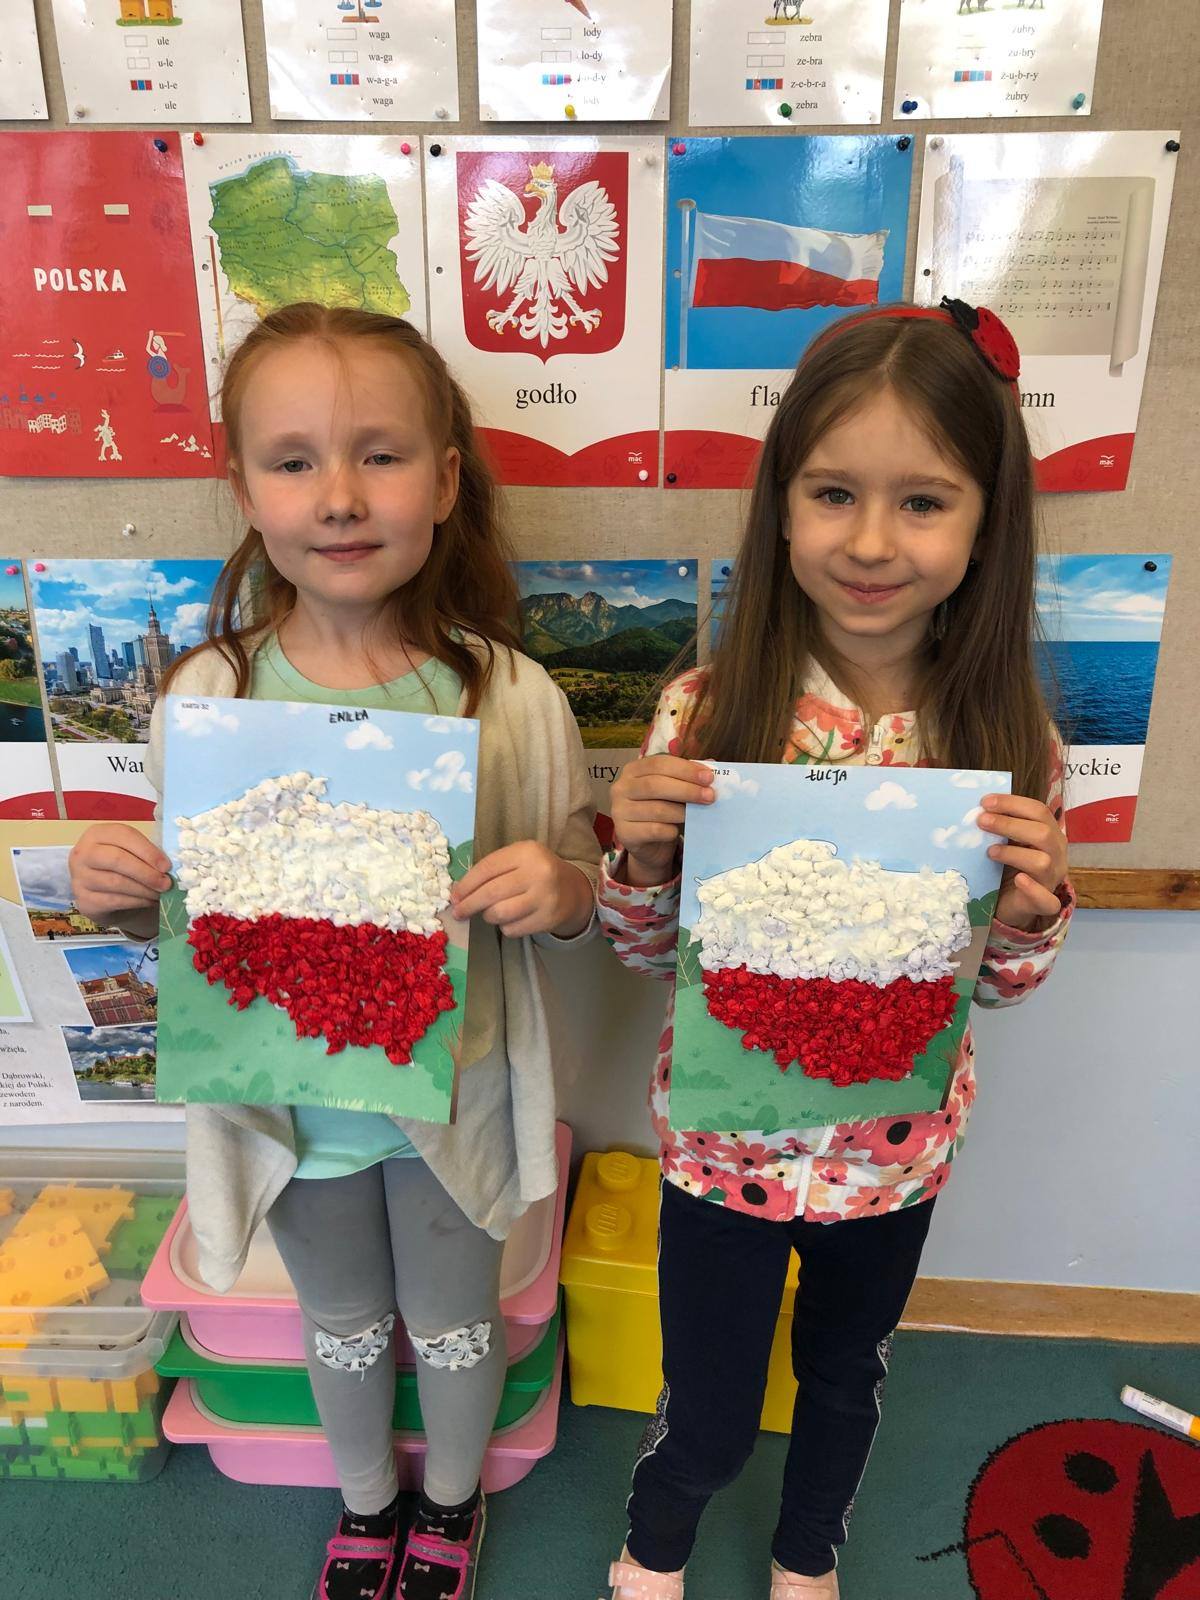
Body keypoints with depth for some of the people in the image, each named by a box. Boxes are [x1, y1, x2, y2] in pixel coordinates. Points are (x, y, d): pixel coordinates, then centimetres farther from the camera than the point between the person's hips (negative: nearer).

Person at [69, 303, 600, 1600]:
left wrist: (558, 892, -30)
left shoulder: (509, 698, -19)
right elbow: (175, 917, -1)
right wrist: (115, 894, -22)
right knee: (341, 1324, 27)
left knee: (452, 1321, 24)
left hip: (452, 1091, -1)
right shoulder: (205, 700, -15)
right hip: (289, 1096, 2)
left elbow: (579, 899, -7)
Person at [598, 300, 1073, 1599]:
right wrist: (636, 853, -28)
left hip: (896, 1151, 2)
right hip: (727, 1144, -1)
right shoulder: (706, 714, -19)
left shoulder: (1006, 738, -14)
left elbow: (1000, 983, -2)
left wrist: (1033, 906, -23)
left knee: (847, 1378, 28)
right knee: (707, 1419, 18)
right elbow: (646, 954, -8)